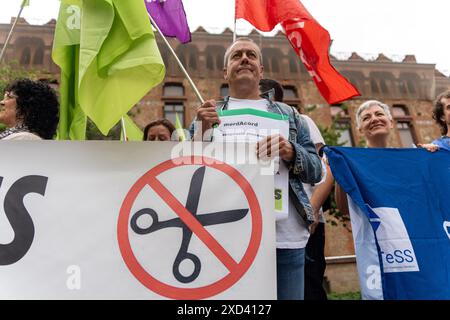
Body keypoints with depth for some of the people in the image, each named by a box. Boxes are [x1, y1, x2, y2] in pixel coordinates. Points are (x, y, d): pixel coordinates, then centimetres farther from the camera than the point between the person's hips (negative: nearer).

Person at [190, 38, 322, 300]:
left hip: (285, 237, 2)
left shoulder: (288, 115, 16)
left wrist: (291, 152, -11)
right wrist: (202, 130, -11)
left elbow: (316, 171, 10)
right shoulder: (208, 114, 13)